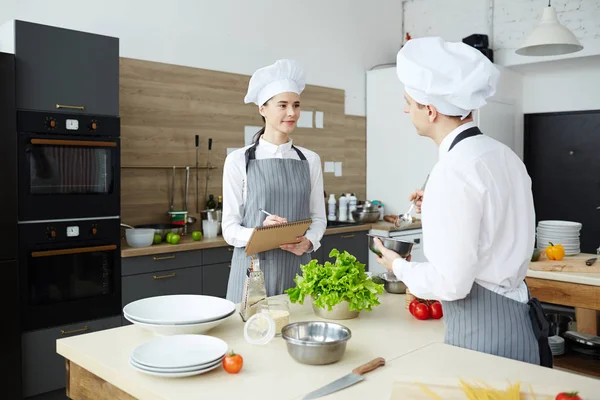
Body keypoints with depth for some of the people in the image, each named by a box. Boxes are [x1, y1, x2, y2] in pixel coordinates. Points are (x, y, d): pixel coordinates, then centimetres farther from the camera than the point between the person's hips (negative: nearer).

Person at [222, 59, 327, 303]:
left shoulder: (310, 160, 6)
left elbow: (318, 217, 9)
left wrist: (308, 242, -12)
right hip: (254, 266, -2)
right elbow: (229, 227, -4)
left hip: (296, 267, 3)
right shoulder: (239, 160, -3)